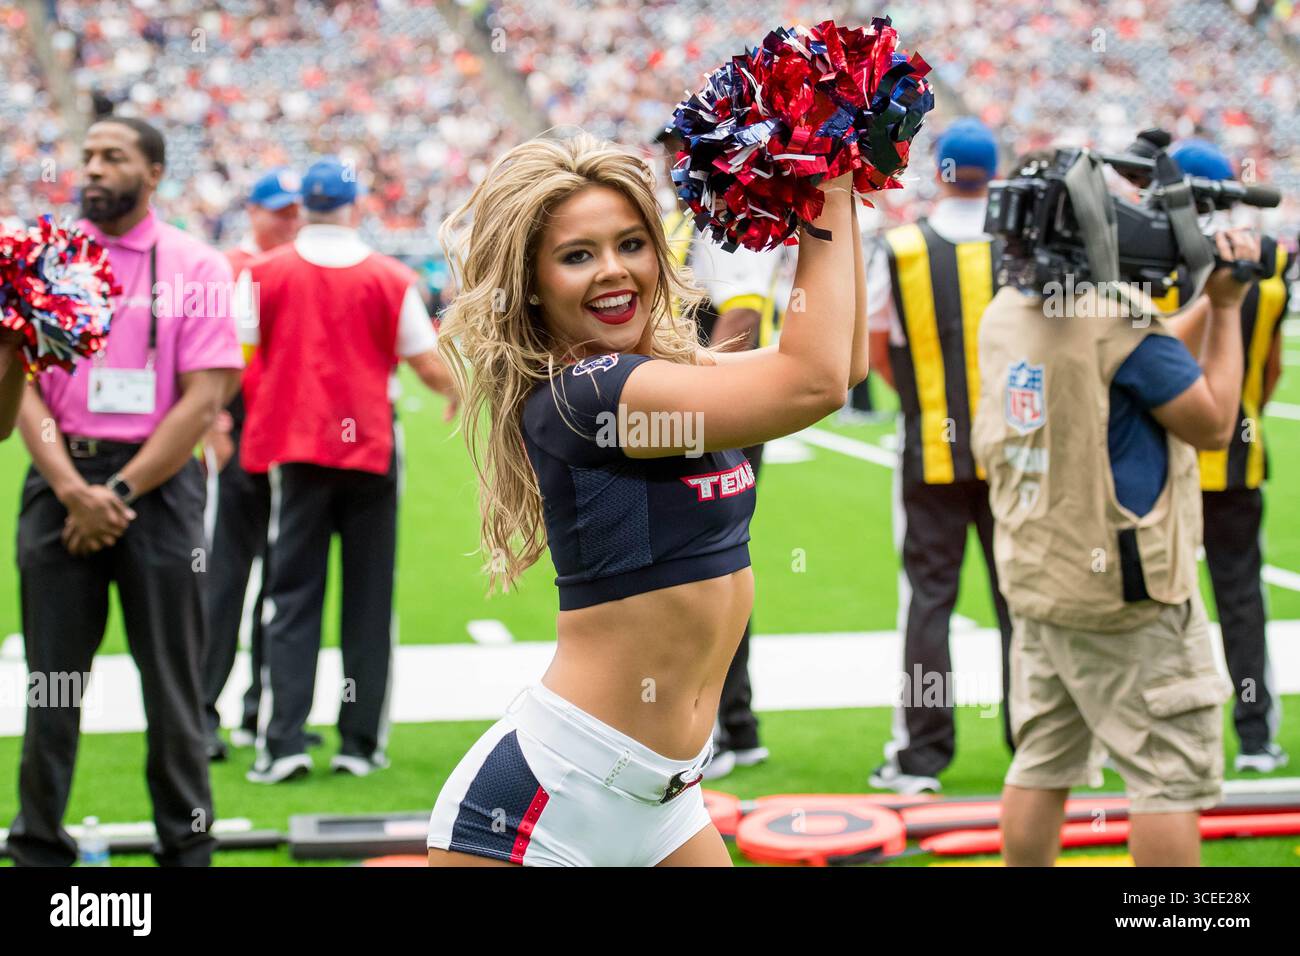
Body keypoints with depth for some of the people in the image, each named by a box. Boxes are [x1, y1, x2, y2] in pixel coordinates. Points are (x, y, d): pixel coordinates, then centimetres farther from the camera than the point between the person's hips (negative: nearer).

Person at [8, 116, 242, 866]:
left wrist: (121, 492, -11)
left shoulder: (196, 265, 1)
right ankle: (39, 845, 16)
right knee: (53, 679, 6)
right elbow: (23, 387, 2)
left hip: (157, 485, -2)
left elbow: (204, 398, -6)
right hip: (62, 483, 2)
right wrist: (72, 489, -12)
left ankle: (187, 843, 15)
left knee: (172, 677, 4)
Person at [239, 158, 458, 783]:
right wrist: (455, 393, 22)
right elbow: (429, 366, 1)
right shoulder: (391, 279, -2)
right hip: (370, 449, 0)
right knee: (368, 600, 8)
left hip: (292, 449, 0)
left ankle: (285, 741, -6)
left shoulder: (261, 274, 0)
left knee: (292, 597, 3)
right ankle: (361, 743, 10)